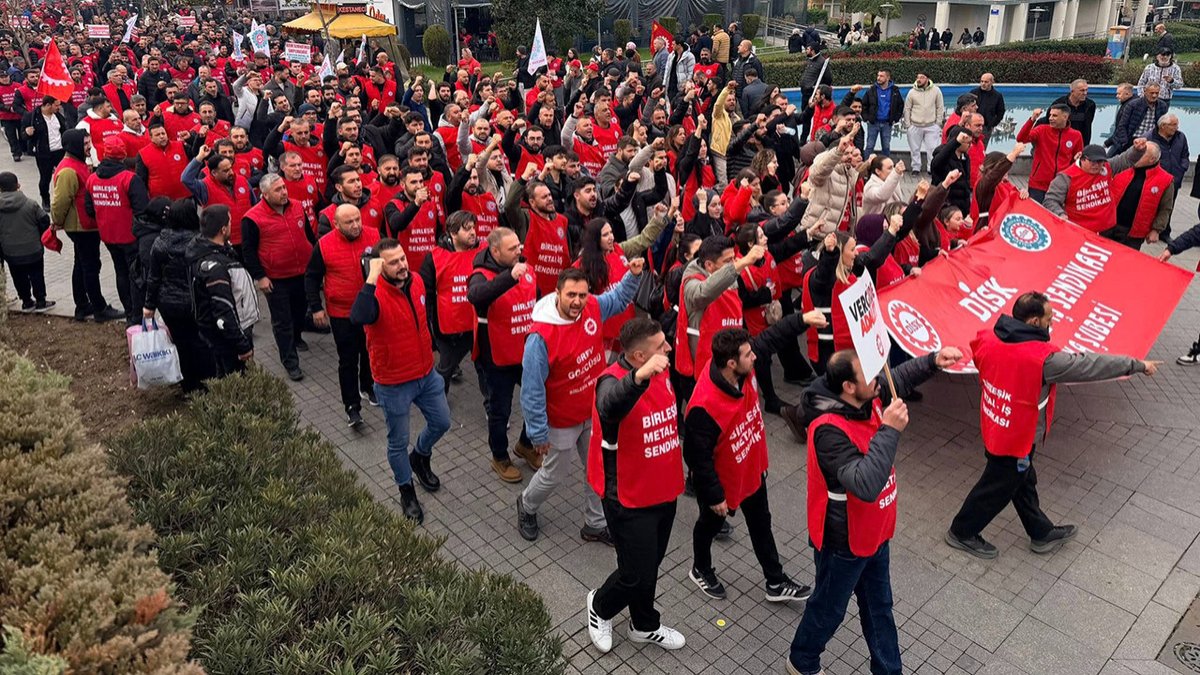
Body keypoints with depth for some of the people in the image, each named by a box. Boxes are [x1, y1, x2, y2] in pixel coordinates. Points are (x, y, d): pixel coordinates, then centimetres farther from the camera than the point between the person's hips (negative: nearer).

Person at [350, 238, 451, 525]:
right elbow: (357, 318, -51)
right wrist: (371, 279, -45)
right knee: (399, 442, 12)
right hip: (394, 385, -6)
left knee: (441, 423, 21)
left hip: (426, 374, 6)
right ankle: (407, 491, 36)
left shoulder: (417, 281, -5)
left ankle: (420, 458, 51)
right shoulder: (376, 294, -26)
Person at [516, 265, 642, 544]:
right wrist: (538, 433, -16)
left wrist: (633, 275, -7)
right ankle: (527, 506, 48)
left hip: (595, 412, 6)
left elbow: (619, 300, 12)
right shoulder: (541, 336, -31)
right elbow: (532, 390, -23)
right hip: (562, 421, -6)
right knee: (554, 474, 17)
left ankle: (595, 524, 40)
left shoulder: (594, 308, -13)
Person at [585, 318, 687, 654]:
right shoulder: (613, 381, -27)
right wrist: (639, 376, -71)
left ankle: (644, 626, 47)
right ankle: (600, 607, 37)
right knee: (637, 574, 4)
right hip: (629, 499, -7)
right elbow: (610, 406, -53)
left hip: (664, 489, 7)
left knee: (651, 564, 23)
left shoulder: (662, 371, -3)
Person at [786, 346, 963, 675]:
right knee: (828, 609, 17)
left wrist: (933, 361, -7)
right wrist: (889, 430, -40)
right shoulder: (829, 430, -36)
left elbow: (899, 377, 11)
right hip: (844, 542, -8)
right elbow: (865, 485, -44)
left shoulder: (869, 399, -10)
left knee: (879, 606, 26)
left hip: (873, 532, 8)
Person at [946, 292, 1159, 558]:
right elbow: (1091, 365, -19)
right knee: (997, 488, 14)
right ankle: (962, 533, 32)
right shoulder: (1043, 358, -30)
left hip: (993, 429, 8)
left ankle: (1042, 533, 45)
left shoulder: (987, 340, -13)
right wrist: (1138, 365, -5)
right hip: (1017, 440, -7)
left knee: (1023, 481, 25)